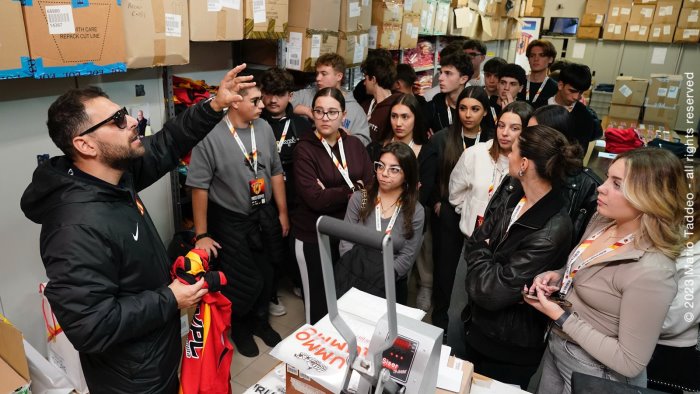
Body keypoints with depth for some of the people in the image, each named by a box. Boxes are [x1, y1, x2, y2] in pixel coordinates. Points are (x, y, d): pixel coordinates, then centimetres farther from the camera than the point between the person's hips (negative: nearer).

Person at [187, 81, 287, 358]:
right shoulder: (211, 136, -19)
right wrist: (202, 234, -13)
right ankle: (239, 326, 37)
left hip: (265, 216, 5)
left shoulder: (264, 128, -2)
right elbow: (199, 187, -16)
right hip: (231, 221, -5)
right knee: (244, 282, 5)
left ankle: (260, 320, 44)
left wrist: (282, 212, 9)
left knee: (267, 275, 16)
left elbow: (275, 173, 6)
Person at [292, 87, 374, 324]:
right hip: (313, 237, -4)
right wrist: (353, 189, -13)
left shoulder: (355, 144, 3)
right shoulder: (304, 149, -10)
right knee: (318, 300, 9)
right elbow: (315, 199, -20)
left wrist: (333, 194, -16)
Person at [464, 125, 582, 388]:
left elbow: (492, 292, -29)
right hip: (479, 327, 7)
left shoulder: (552, 230, -29)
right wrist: (486, 262, -20)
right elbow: (474, 243, 0)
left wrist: (480, 255, -12)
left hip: (510, 349, -7)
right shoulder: (515, 199, -2)